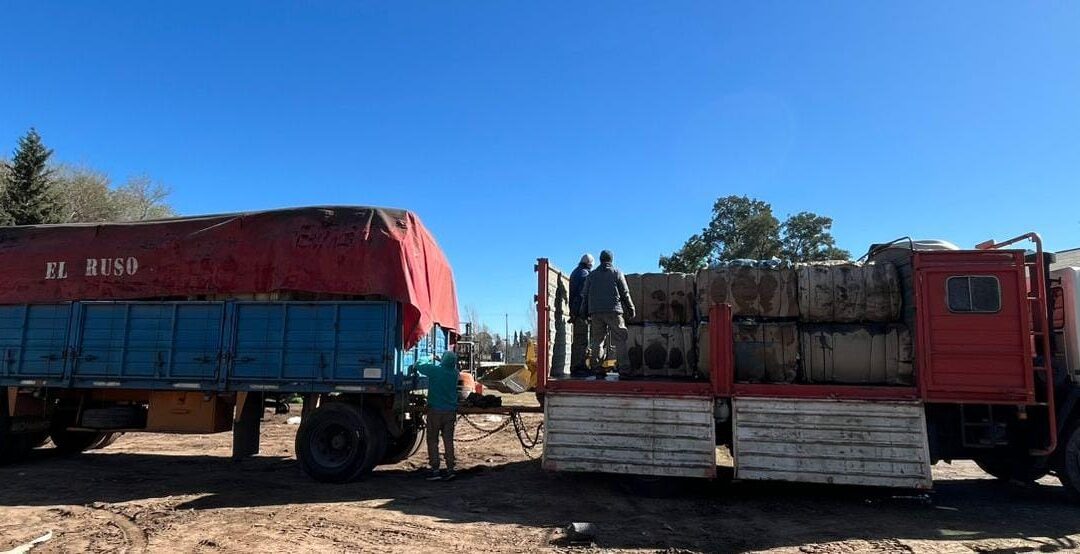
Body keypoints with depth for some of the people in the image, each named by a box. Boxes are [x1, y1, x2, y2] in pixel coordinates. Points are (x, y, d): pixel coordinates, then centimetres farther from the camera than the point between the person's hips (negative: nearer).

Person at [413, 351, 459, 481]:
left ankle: (435, 470, 0)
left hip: (435, 410, -4)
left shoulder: (434, 370, -12)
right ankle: (450, 469, 6)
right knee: (448, 440, 8)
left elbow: (418, 367, 5)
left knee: (433, 440, 3)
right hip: (450, 411, 4)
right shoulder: (454, 373, 1)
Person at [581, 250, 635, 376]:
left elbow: (585, 295, 12)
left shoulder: (591, 275, 15)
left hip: (595, 311, 3)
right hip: (613, 311, -3)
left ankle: (598, 368, 3)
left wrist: (585, 312, 15)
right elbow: (625, 293, 3)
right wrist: (631, 309, 10)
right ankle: (624, 367, -8)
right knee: (620, 339, -1)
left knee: (596, 340, 6)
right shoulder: (617, 273, 7)